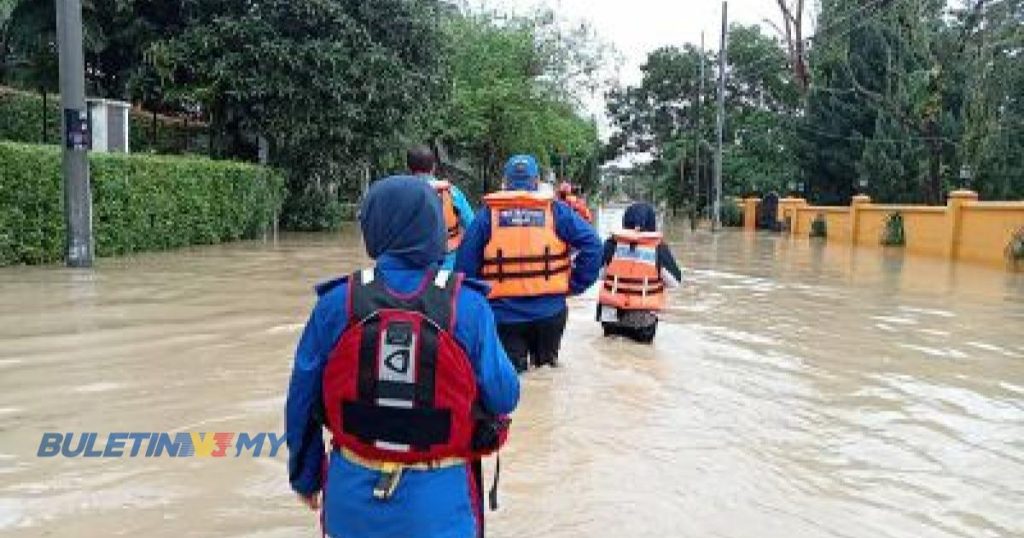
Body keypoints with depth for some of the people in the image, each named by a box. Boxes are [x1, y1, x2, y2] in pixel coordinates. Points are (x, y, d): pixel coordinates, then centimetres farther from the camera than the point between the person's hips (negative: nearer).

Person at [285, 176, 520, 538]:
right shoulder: (468, 306, -15)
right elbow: (504, 398, -10)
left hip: (354, 496, 2)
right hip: (438, 504, -1)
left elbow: (301, 400, -2)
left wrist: (305, 476, 15)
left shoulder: (336, 304, -10)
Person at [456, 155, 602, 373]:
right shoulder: (555, 210, -1)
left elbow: (465, 263, -7)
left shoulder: (488, 214, -2)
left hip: (504, 315, -1)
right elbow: (592, 244, -8)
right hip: (549, 311, 2)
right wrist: (573, 285, 1)